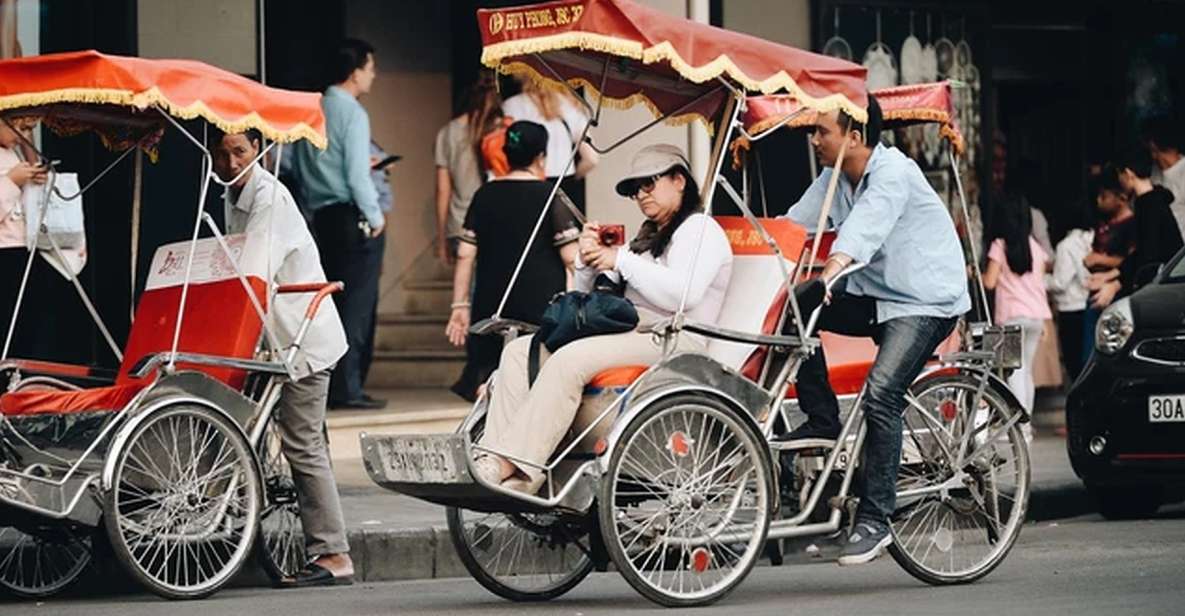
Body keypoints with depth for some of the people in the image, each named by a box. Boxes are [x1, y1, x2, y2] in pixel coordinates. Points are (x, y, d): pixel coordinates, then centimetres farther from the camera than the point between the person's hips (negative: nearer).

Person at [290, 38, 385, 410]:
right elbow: (358, 173, -16)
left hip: (321, 216, 8)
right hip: (353, 217, -8)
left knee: (332, 304, 12)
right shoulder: (351, 113, -11)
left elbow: (294, 165, 13)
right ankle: (347, 389, -8)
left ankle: (324, 386, 14)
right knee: (357, 305, -5)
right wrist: (375, 217, -8)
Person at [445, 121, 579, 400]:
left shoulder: (485, 196, 9)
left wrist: (460, 306, 12)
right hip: (541, 306, -4)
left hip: (490, 308, 4)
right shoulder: (550, 196, -3)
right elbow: (571, 259, -6)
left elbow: (465, 255, 7)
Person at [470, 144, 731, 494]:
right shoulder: (647, 237, 31)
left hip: (673, 341, -9)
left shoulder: (700, 229, 2)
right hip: (628, 333, 9)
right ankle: (494, 461, -24)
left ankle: (512, 466, -37)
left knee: (569, 360, -32)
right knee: (520, 351, -9)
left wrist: (623, 261, -11)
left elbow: (683, 293, -17)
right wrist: (589, 261, 8)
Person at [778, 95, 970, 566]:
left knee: (880, 395, -25)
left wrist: (827, 278, -51)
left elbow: (863, 230, -36)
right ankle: (822, 419, -3)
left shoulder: (894, 173, -20)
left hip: (925, 301, -8)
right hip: (873, 296, 8)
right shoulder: (834, 178, 5)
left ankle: (875, 518, -19)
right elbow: (791, 227, -1)